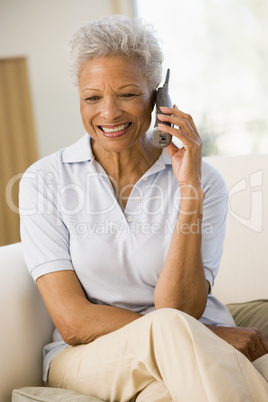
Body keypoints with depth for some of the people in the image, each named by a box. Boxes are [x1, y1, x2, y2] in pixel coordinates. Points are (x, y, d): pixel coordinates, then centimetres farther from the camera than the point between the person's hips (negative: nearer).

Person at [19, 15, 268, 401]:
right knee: (170, 327, -32)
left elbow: (180, 309, -11)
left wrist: (189, 192, -19)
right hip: (85, 360, 0)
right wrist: (206, 337, -16)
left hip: (190, 362, 1)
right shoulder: (45, 181, -3)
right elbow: (73, 322, -10)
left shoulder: (203, 180, -2)